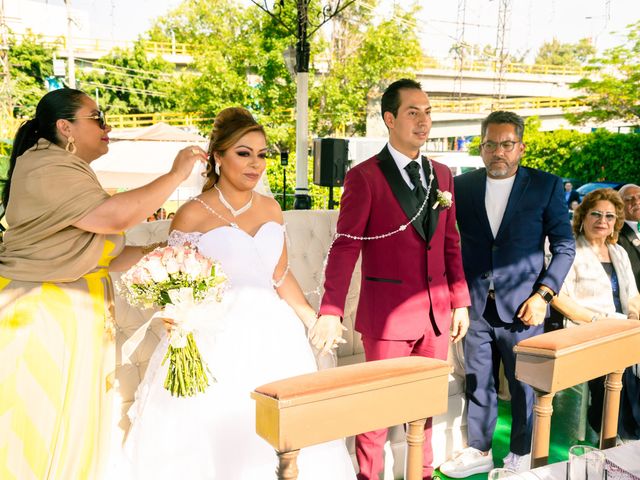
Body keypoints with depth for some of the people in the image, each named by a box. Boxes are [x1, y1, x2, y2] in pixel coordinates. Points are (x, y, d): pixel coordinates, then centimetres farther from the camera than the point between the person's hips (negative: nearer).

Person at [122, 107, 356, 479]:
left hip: (272, 333, 4)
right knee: (219, 437, 2)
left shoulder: (271, 208, 6)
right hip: (218, 338, -4)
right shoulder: (193, 215, -7)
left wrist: (313, 320, 10)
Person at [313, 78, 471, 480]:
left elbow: (451, 244, 12)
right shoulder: (365, 177, -8)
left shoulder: (442, 175, 9)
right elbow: (345, 247, -12)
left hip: (436, 311, 5)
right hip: (387, 313, -5)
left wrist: (461, 301, 9)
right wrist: (331, 312, -19)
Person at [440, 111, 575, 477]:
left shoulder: (546, 186, -2)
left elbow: (564, 246, 1)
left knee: (524, 385, 11)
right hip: (477, 306, 2)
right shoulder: (462, 186, 3)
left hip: (522, 308, -2)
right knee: (477, 383, 14)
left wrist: (543, 295, -8)